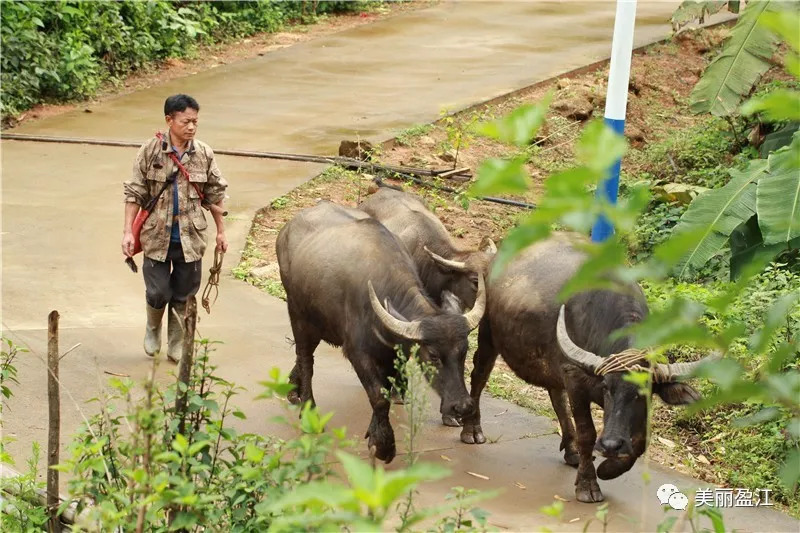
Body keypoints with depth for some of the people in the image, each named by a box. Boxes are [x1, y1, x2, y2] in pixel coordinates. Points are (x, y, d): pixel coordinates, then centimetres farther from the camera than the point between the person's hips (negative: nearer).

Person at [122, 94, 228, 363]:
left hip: (191, 239, 2)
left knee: (183, 296, 9)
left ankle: (177, 347, 26)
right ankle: (153, 329, 32)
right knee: (158, 293, 0)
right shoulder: (150, 151, -7)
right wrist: (128, 231, -8)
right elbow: (135, 193, -3)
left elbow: (215, 195, 10)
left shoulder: (204, 154, -1)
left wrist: (221, 231, 13)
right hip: (157, 237, -2)